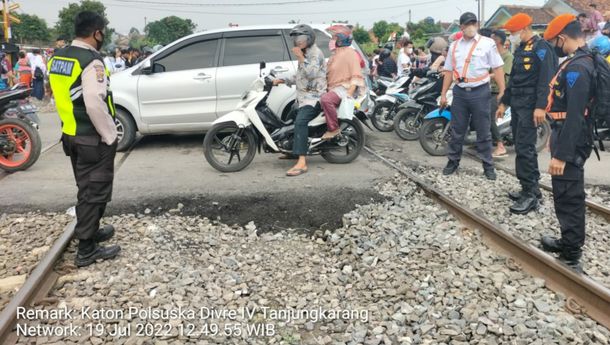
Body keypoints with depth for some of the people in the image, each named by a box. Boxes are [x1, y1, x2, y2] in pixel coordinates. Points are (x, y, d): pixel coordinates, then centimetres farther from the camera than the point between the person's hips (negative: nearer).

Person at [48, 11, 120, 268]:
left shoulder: (57, 58, 9)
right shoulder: (91, 62, -20)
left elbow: (61, 96, 14)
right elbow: (95, 104, -27)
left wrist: (71, 123, 19)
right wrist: (110, 135, -17)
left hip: (71, 135, 9)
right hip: (93, 138, -9)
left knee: (86, 189, 22)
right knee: (95, 191, 0)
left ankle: (91, 231, 36)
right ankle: (86, 250, 6)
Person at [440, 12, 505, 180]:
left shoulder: (487, 43, -1)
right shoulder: (454, 46, 10)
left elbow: (498, 68, -3)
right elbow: (449, 71, 13)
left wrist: (502, 92, -9)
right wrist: (443, 94, 9)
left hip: (480, 92, -3)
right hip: (460, 92, 3)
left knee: (483, 133, 3)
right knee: (456, 131, 9)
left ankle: (488, 166, 12)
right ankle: (453, 161, 21)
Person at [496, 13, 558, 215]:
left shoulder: (541, 47, -11)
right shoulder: (520, 49, 18)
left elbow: (546, 79, -19)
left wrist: (541, 107, -26)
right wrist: (504, 102, 23)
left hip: (531, 106, -9)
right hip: (517, 105, 10)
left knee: (524, 149, -11)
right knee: (523, 148, 13)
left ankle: (530, 196, -6)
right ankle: (532, 188, 23)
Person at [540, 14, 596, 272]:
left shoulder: (577, 68, -22)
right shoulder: (581, 61, 10)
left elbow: (574, 116, -26)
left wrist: (561, 154, -26)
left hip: (571, 143, -10)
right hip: (568, 138, 10)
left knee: (568, 197, -3)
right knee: (569, 195, 20)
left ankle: (570, 258, 6)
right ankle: (570, 242, 34)